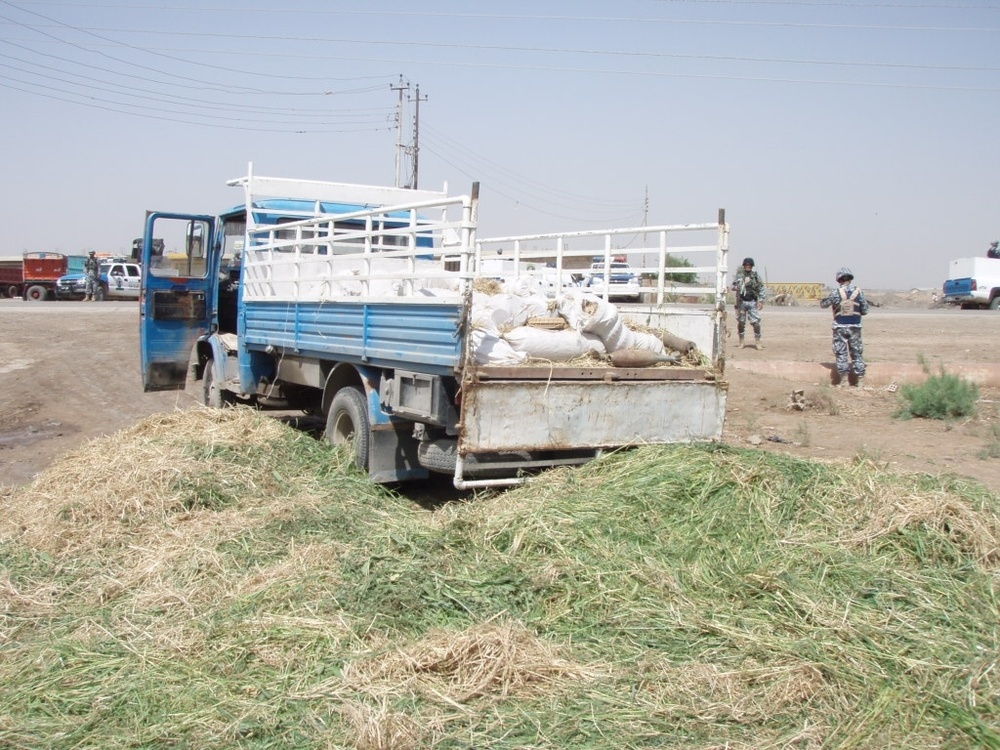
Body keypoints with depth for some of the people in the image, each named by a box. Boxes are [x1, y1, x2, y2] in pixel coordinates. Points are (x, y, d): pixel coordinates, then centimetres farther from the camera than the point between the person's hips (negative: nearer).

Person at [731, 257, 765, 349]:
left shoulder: (756, 276, 4)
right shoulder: (739, 276, 6)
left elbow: (761, 289, 4)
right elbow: (733, 287, 8)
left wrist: (761, 301, -3)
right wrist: (736, 287, -15)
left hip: (752, 302, -1)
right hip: (741, 302, 1)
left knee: (756, 322, -7)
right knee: (741, 322, 4)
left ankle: (757, 342, 1)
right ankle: (741, 342, 14)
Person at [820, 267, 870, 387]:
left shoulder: (836, 293, -9)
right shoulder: (859, 292, -4)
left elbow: (823, 304, 2)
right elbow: (865, 311, 1)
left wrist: (822, 300, 24)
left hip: (840, 327, -2)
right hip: (855, 327, 2)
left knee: (841, 353, 6)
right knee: (857, 353, 9)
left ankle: (844, 380, 5)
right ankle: (860, 380, 9)